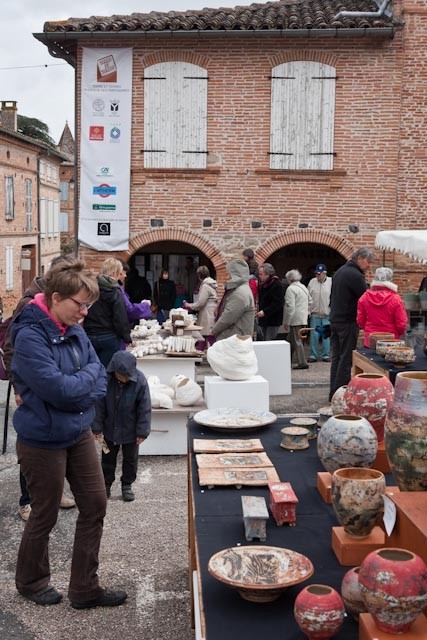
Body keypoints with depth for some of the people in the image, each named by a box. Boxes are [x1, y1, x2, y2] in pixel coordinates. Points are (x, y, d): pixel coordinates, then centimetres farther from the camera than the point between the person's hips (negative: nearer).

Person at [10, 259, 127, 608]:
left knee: (95, 505, 11)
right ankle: (31, 582, 39)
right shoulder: (30, 337, -23)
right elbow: (59, 389, -29)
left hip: (79, 433, 7)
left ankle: (85, 588, 28)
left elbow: (101, 379, 1)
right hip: (43, 441, -7)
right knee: (45, 515, 11)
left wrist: (78, 395, -17)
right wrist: (89, 374, -12)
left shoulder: (75, 330, 0)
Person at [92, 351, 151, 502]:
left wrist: (142, 431, -12)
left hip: (130, 430, -1)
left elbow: (145, 408, -15)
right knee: (108, 457, 17)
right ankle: (106, 483, 35)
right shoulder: (105, 378, -21)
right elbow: (99, 405, -11)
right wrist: (97, 428, -9)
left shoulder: (140, 380, -24)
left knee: (130, 458, 15)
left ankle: (127, 485, 34)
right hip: (110, 429, 1)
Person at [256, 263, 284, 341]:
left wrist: (264, 312, -25)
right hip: (263, 319, 9)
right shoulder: (262, 284, 13)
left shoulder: (276, 285, -13)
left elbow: (278, 303, -20)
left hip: (273, 320, -9)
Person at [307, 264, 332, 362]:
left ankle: (325, 355, 14)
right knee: (314, 335, 3)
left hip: (327, 314, -2)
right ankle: (313, 355, 12)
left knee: (326, 335, 5)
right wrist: (308, 310, 2)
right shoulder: (312, 282, 4)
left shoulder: (331, 282, -4)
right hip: (314, 314, 2)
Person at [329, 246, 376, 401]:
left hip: (334, 320, 9)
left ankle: (333, 393, 15)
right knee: (346, 358, -5)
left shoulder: (340, 271, 14)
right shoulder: (356, 275, -16)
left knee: (336, 357, 11)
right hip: (348, 322, -9)